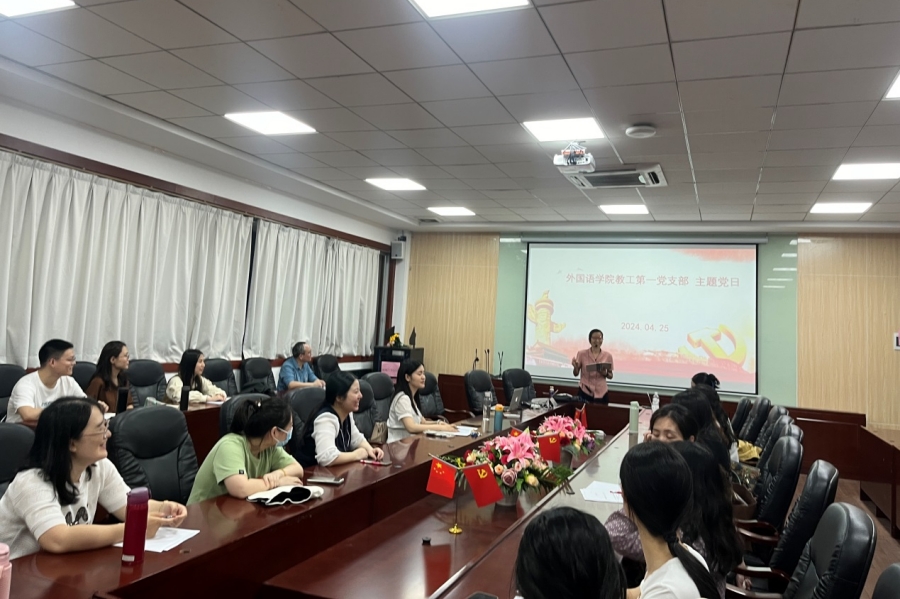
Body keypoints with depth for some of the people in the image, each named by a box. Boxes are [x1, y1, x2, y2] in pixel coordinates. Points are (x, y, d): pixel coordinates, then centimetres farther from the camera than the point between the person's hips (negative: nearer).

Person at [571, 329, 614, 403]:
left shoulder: (608, 355, 1)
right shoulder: (582, 354, -2)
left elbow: (610, 376, 8)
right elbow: (576, 374, 2)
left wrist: (605, 374, -13)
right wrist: (575, 367, -18)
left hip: (601, 393, 1)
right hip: (585, 392, -1)